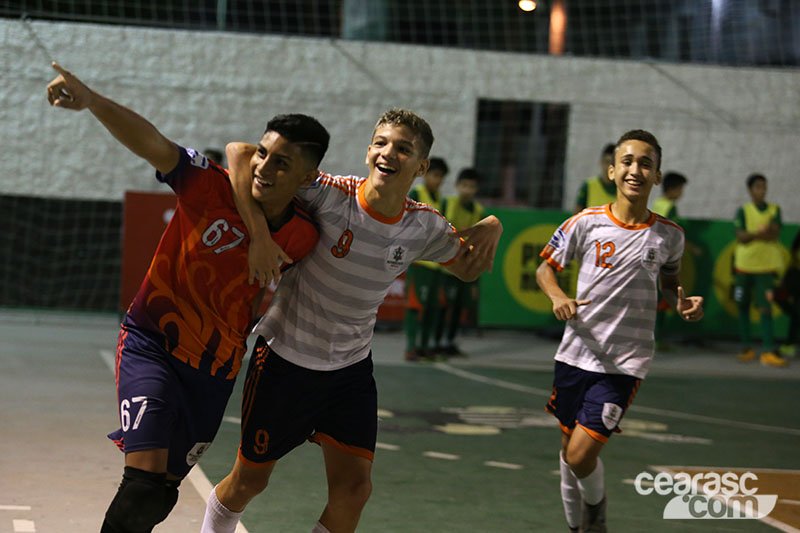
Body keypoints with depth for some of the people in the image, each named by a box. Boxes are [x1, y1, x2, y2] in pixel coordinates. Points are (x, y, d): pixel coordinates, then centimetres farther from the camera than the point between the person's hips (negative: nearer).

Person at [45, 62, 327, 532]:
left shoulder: (303, 240, -7)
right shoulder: (211, 187, -16)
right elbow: (152, 144, -29)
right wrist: (90, 101, -43)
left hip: (216, 369, 4)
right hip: (152, 343, -4)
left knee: (162, 495, 12)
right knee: (144, 480, -21)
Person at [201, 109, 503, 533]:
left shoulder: (425, 227, -8)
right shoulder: (332, 195, -22)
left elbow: (466, 268, 11)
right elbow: (240, 152, -22)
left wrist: (490, 227, -10)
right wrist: (259, 231, -33)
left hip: (351, 367, 3)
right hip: (285, 356, -3)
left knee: (354, 488, -4)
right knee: (250, 479, 10)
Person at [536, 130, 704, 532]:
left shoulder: (669, 235, -1)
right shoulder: (586, 223, -4)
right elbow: (545, 268, 7)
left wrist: (683, 304, -4)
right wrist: (558, 298, -13)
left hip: (625, 363, -2)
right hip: (576, 353, 2)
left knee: (581, 454, -12)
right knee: (569, 449, 12)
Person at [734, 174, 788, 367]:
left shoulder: (774, 210, 5)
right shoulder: (743, 211, 3)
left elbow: (775, 234, -10)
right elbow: (741, 237, -11)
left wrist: (752, 235, -20)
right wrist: (759, 233, -26)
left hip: (767, 266, -1)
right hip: (744, 265, 1)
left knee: (765, 308, -10)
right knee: (743, 307, 6)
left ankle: (768, 352, -15)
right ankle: (747, 349, 17)